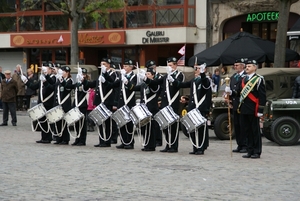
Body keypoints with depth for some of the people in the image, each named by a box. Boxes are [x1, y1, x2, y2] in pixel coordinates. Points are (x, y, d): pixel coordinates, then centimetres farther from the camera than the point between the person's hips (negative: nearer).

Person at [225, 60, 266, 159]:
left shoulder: (259, 79, -6)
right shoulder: (244, 79, 16)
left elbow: (262, 96, -11)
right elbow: (239, 92, 14)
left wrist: (260, 110, -16)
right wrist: (230, 91, -6)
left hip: (253, 110, -7)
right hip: (244, 109, 7)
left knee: (255, 131, 1)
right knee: (247, 130, 11)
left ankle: (257, 152, 8)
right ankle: (250, 151, 19)